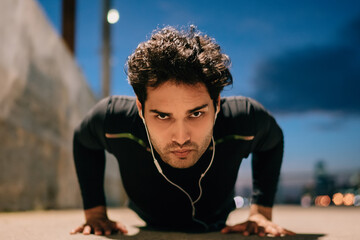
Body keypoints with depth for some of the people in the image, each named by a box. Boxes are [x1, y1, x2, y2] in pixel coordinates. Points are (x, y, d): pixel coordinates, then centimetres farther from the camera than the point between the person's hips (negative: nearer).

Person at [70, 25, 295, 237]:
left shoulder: (244, 119, -35)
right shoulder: (113, 118, -36)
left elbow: (273, 141, -8)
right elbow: (83, 140, -9)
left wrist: (261, 212, -13)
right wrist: (95, 213, -11)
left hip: (217, 230, 0)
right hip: (150, 230, 0)